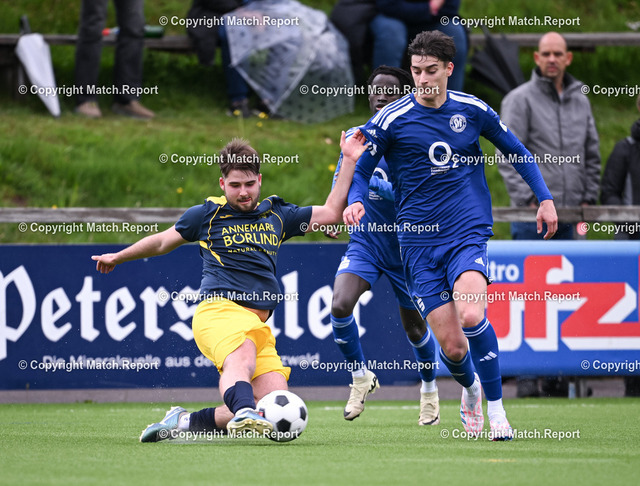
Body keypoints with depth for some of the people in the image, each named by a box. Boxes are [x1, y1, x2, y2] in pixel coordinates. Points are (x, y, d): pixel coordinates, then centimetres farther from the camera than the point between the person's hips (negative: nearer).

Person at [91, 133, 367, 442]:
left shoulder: (277, 215, 23)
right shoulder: (208, 214, 15)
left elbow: (331, 212, 26)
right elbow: (162, 242, 30)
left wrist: (349, 162, 19)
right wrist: (118, 257, 41)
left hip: (259, 323, 4)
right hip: (219, 309, -4)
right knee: (242, 357, -40)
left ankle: (184, 422, -2)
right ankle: (244, 411, -71)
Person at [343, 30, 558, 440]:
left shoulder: (473, 111, 3)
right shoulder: (391, 119, -3)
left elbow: (518, 151, 18)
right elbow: (361, 169, 4)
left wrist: (545, 197, 13)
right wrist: (356, 200, -16)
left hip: (468, 233, 0)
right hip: (418, 242, 0)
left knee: (471, 316, -28)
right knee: (451, 345, -4)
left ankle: (496, 408, -12)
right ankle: (471, 390, 31)